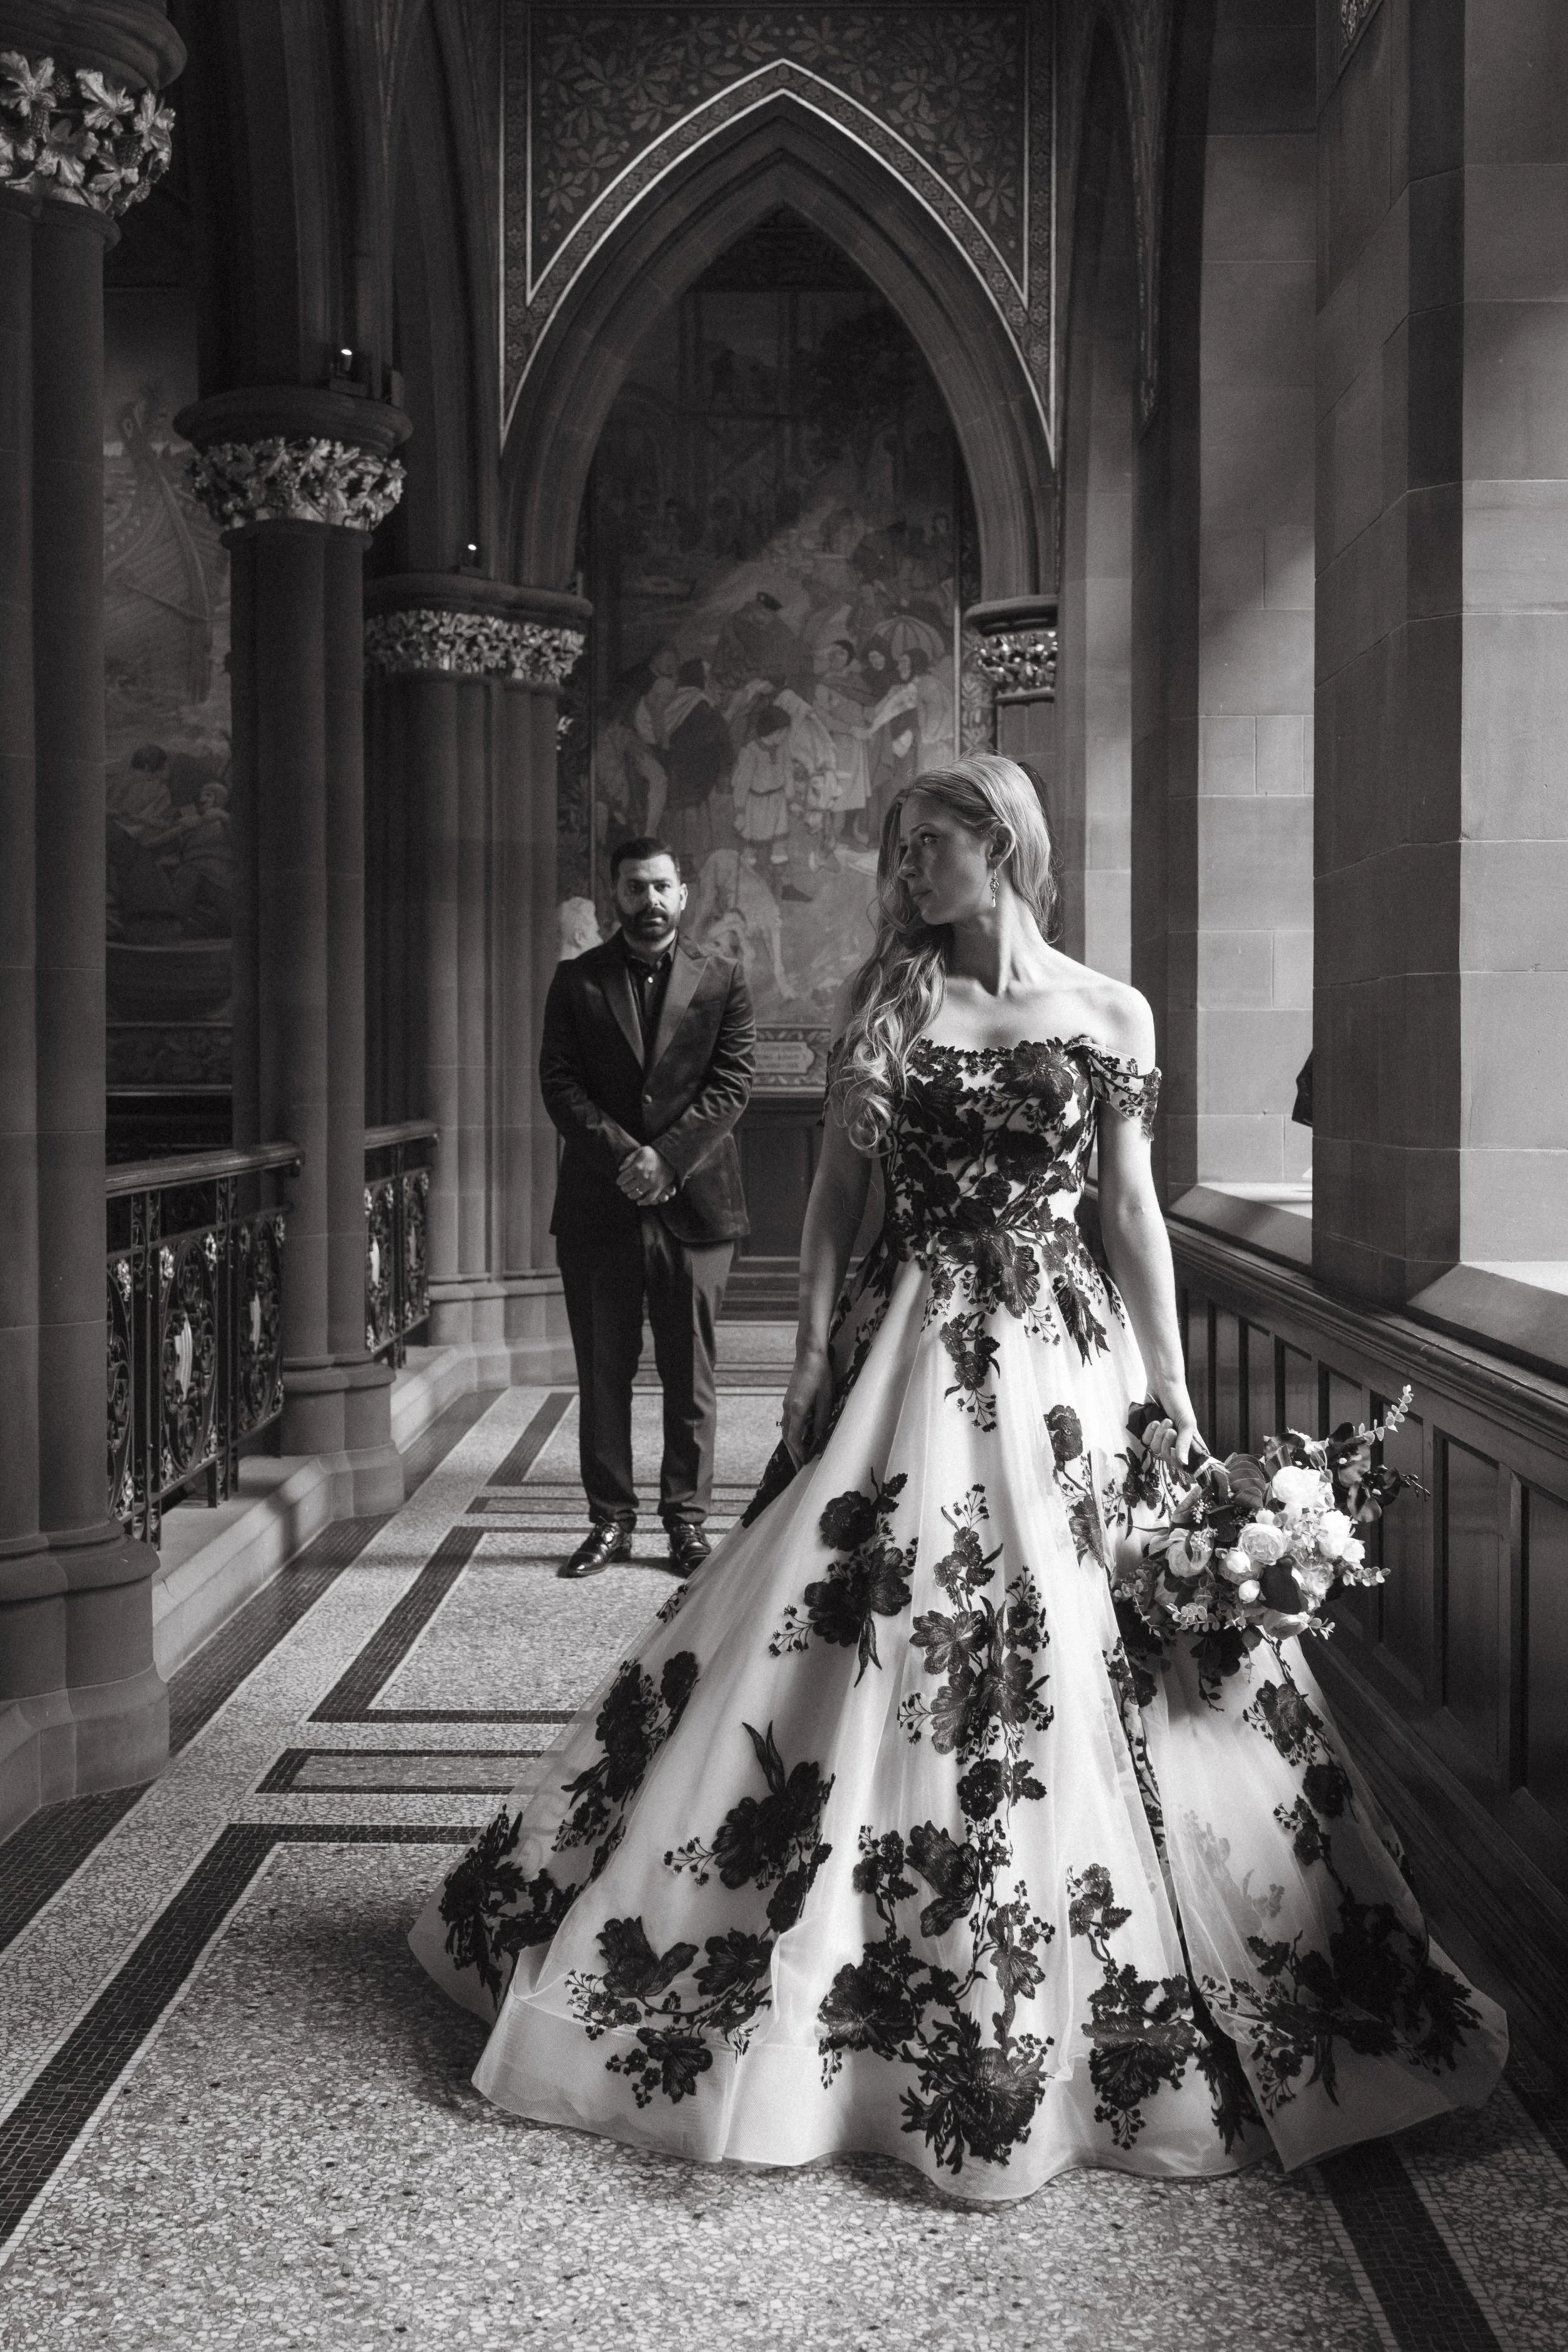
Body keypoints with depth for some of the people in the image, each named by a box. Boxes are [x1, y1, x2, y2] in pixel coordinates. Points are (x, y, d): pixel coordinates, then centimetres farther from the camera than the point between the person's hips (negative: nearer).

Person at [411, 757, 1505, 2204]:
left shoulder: (1108, 1015, 2)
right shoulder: (886, 1005, 7)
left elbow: (1135, 1212, 4)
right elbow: (837, 1193, 7)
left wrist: (1173, 1393, 0)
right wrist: (814, 1363, 0)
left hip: (1059, 1360, -1)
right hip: (906, 1358, 2)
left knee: (1078, 1678, 0)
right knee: (850, 1646, 1)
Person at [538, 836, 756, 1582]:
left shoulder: (721, 980, 6)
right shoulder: (577, 981, 7)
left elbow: (732, 1082, -2)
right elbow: (559, 1084, 0)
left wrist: (668, 1159, -14)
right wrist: (622, 1157, -14)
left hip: (694, 1202, -1)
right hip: (598, 1206, 1)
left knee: (690, 1375, 4)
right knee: (603, 1373, 5)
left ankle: (687, 1518, 12)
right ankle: (610, 1519, 13)